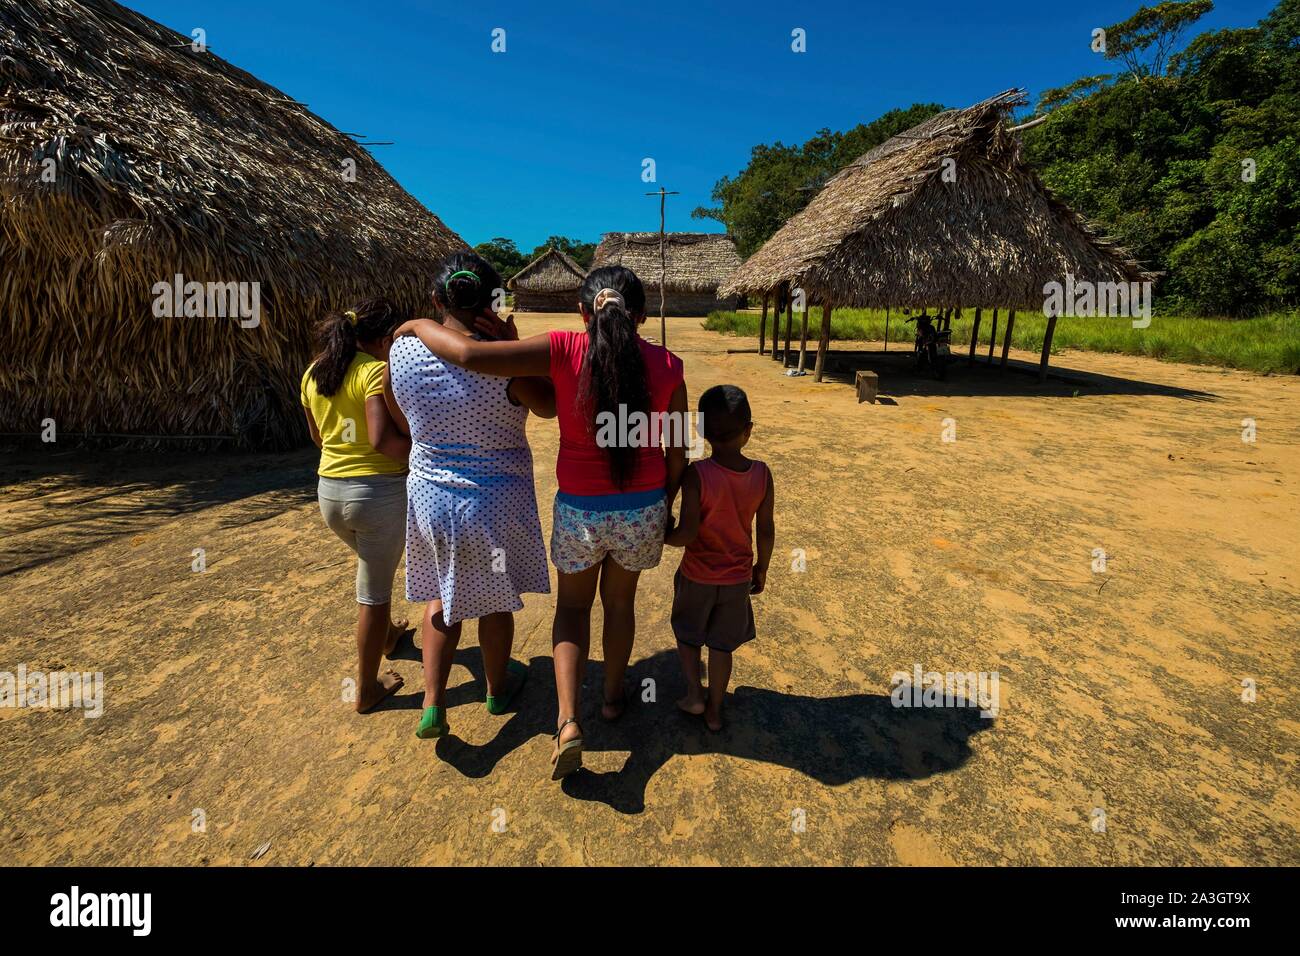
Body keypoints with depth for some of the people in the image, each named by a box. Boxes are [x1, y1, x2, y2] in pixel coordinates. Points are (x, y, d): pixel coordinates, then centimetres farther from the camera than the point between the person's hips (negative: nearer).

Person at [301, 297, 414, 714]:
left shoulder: (312, 374, 8)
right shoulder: (376, 371, -15)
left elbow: (318, 436, 18)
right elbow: (383, 440, -27)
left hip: (330, 491, 8)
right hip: (380, 490, -7)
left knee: (374, 565, 32)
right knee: (373, 591, 6)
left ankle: (386, 633, 52)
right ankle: (367, 688, 21)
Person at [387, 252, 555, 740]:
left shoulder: (402, 351, -9)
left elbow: (402, 422, 6)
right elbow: (548, 407, -4)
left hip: (428, 494, 3)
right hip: (495, 499, -3)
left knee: (440, 595, 23)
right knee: (494, 599, 18)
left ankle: (433, 704, 22)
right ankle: (498, 689, 40)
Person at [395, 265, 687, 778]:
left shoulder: (563, 350, -17)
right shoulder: (667, 365, -10)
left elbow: (469, 355, -24)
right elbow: (677, 453, -3)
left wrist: (420, 325, -3)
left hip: (580, 510, -2)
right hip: (643, 510, 2)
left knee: (572, 606, 22)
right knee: (620, 602, 26)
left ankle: (568, 721, 10)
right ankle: (613, 696, 46)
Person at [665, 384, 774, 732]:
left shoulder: (696, 474, -24)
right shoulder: (762, 474, -14)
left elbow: (687, 534, -24)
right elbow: (766, 530, -5)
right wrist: (761, 568, 11)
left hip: (697, 576, -2)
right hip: (738, 577, 3)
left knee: (686, 632, 25)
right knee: (722, 644, 19)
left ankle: (694, 692, 23)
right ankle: (714, 710, 33)